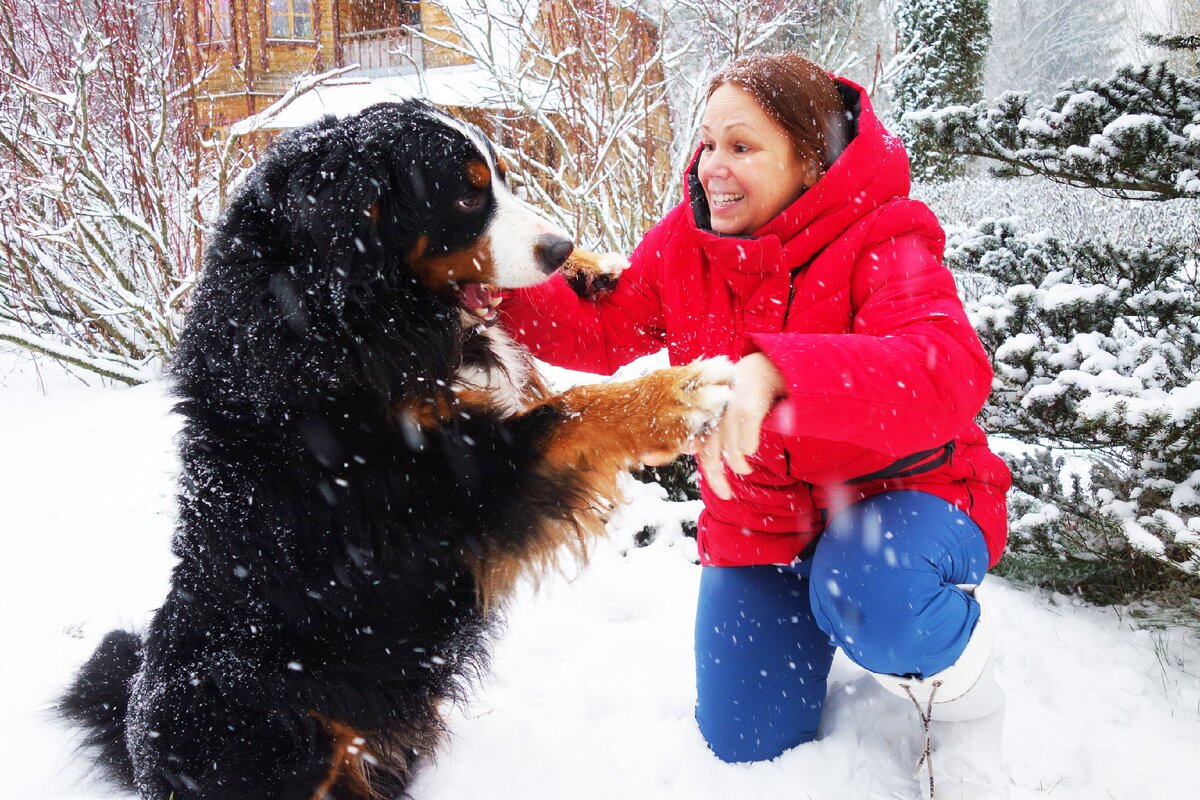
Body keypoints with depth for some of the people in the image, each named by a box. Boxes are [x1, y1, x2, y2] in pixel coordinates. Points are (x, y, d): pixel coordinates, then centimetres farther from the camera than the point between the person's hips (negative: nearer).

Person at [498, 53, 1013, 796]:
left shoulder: (879, 242, -23)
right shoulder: (686, 240, -5)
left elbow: (952, 372, -42)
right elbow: (602, 331, 4)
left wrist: (774, 373, -56)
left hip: (902, 491, -5)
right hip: (759, 521, 6)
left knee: (869, 601, -41)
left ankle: (950, 647, -2)